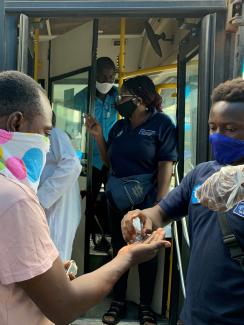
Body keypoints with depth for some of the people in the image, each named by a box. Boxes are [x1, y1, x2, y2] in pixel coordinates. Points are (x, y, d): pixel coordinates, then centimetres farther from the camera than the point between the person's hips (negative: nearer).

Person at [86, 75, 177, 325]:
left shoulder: (161, 123, -10)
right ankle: (118, 301, 32)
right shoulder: (119, 127, 7)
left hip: (146, 201, -5)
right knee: (118, 250, 14)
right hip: (117, 199, 6)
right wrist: (98, 135, 0)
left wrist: (159, 205, -19)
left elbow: (165, 166, -14)